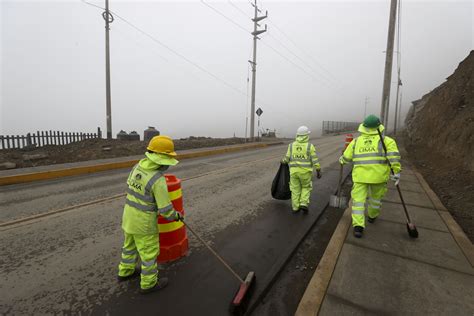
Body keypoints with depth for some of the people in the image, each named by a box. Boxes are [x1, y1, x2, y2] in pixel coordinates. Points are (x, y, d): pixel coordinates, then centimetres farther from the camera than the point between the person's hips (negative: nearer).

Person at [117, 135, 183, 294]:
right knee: (149, 251, 12)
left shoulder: (138, 166, -4)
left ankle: (126, 272, 47)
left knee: (131, 245, 27)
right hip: (143, 221, -7)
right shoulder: (159, 179, -30)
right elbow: (165, 209, -24)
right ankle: (149, 283, 30)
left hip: (129, 215, 8)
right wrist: (176, 215, -4)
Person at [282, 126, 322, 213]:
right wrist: (319, 171, 2)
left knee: (295, 190, 13)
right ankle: (303, 204, 6)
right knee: (306, 188, 19)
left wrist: (283, 161, 24)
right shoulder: (310, 146, -8)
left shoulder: (291, 145, -3)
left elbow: (287, 159, 3)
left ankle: (295, 208, 16)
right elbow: (315, 161, -8)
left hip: (294, 171, 2)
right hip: (305, 172, -2)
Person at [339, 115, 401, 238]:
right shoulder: (386, 140, 3)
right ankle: (372, 216, 45)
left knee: (358, 200, 2)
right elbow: (393, 155, -12)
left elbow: (347, 158, 10)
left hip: (360, 175, 0)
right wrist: (396, 172, -10)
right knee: (376, 196, 23)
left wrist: (341, 159, 31)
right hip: (378, 175, 1)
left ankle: (358, 226, -8)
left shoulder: (356, 141, 7)